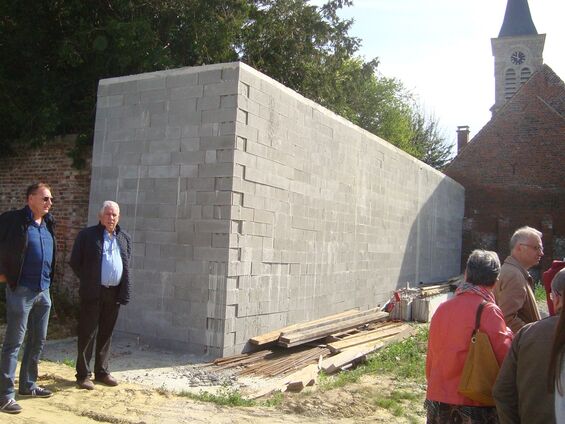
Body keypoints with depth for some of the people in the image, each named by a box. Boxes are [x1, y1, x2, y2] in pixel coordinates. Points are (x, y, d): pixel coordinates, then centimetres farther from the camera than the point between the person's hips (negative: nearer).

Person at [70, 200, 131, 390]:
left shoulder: (125, 238, 12)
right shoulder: (87, 235, 0)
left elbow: (127, 266, 12)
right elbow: (74, 262, 2)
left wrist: (125, 292, 4)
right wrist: (88, 281, 2)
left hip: (114, 294, 4)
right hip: (92, 293, -4)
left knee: (106, 334, 12)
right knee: (87, 334, 1)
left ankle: (102, 371, 22)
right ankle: (83, 374, 11)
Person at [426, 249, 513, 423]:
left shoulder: (442, 309, 2)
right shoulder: (489, 311, -14)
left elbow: (431, 358, 8)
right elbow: (506, 359, -16)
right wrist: (508, 334, 2)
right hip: (475, 406, -4)